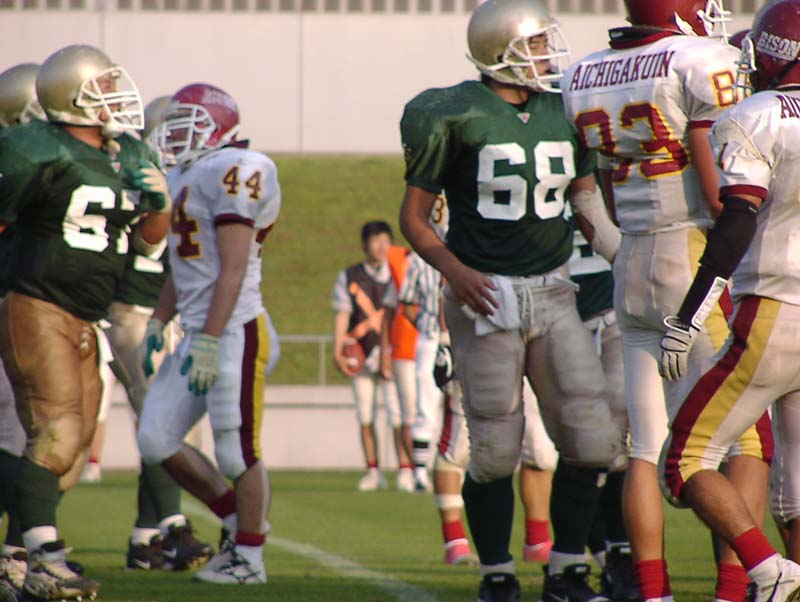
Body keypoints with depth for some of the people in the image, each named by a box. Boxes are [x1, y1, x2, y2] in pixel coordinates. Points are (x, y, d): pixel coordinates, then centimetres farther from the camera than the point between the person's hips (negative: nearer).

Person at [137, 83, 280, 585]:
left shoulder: (230, 173, -12)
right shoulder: (185, 179, 17)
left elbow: (233, 269, -17)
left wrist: (209, 341, -21)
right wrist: (157, 323, 19)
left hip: (236, 331, -10)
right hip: (199, 333, 10)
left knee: (238, 453, -4)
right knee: (157, 440, 8)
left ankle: (249, 558, 7)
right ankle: (236, 521, 22)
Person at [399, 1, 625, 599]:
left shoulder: (562, 114, 8)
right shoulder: (455, 117, -8)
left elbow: (592, 207, 18)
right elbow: (414, 214, -3)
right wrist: (453, 268, -19)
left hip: (552, 293, 5)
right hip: (486, 297, -5)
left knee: (592, 437, -5)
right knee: (496, 450, -3)